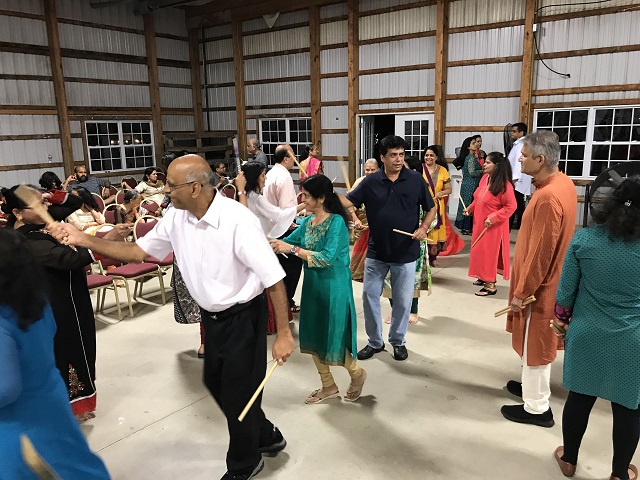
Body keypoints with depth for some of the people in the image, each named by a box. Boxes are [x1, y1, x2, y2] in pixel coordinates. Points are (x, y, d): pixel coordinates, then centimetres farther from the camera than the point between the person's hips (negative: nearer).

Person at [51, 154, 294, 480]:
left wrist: (283, 334, -23)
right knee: (215, 382, 22)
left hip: (243, 317, -8)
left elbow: (274, 279, -25)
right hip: (212, 316, 8)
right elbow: (138, 251, 5)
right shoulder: (176, 217, -5)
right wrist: (84, 240, -5)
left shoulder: (238, 221, -28)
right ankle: (266, 436, 47)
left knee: (238, 392, 8)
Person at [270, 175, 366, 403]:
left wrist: (292, 249, -27)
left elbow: (327, 258, -26)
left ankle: (357, 373, 32)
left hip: (333, 288, -8)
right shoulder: (308, 221, 4)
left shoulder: (336, 222, -18)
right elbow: (288, 241, 10)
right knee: (313, 337, 13)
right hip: (312, 286, 8)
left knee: (333, 338, 3)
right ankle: (328, 385, 32)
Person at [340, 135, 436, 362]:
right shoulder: (371, 182, -2)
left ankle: (398, 341, 32)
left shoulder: (416, 180, -4)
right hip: (376, 251, 1)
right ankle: (374, 341, 28)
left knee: (403, 300, 9)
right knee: (370, 296, 9)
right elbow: (347, 201, -8)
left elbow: (431, 208, 5)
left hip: (406, 253, -1)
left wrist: (424, 228, -12)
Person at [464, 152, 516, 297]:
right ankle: (484, 277, 34)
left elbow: (511, 206, -20)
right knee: (480, 250, 17)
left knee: (489, 252, -1)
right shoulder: (484, 178, 2)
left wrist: (492, 218, -23)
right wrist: (470, 208, 4)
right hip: (479, 223, 8)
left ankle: (491, 285, 9)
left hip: (493, 226, -8)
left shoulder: (504, 184, -21)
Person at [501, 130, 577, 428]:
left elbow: (540, 252, -26)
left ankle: (537, 407, 21)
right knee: (535, 342, 24)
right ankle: (533, 385, 42)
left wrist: (522, 291, -16)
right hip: (548, 280, 10)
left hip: (539, 286, -10)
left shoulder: (548, 197, -28)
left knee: (534, 344, 5)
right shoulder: (562, 183, 3)